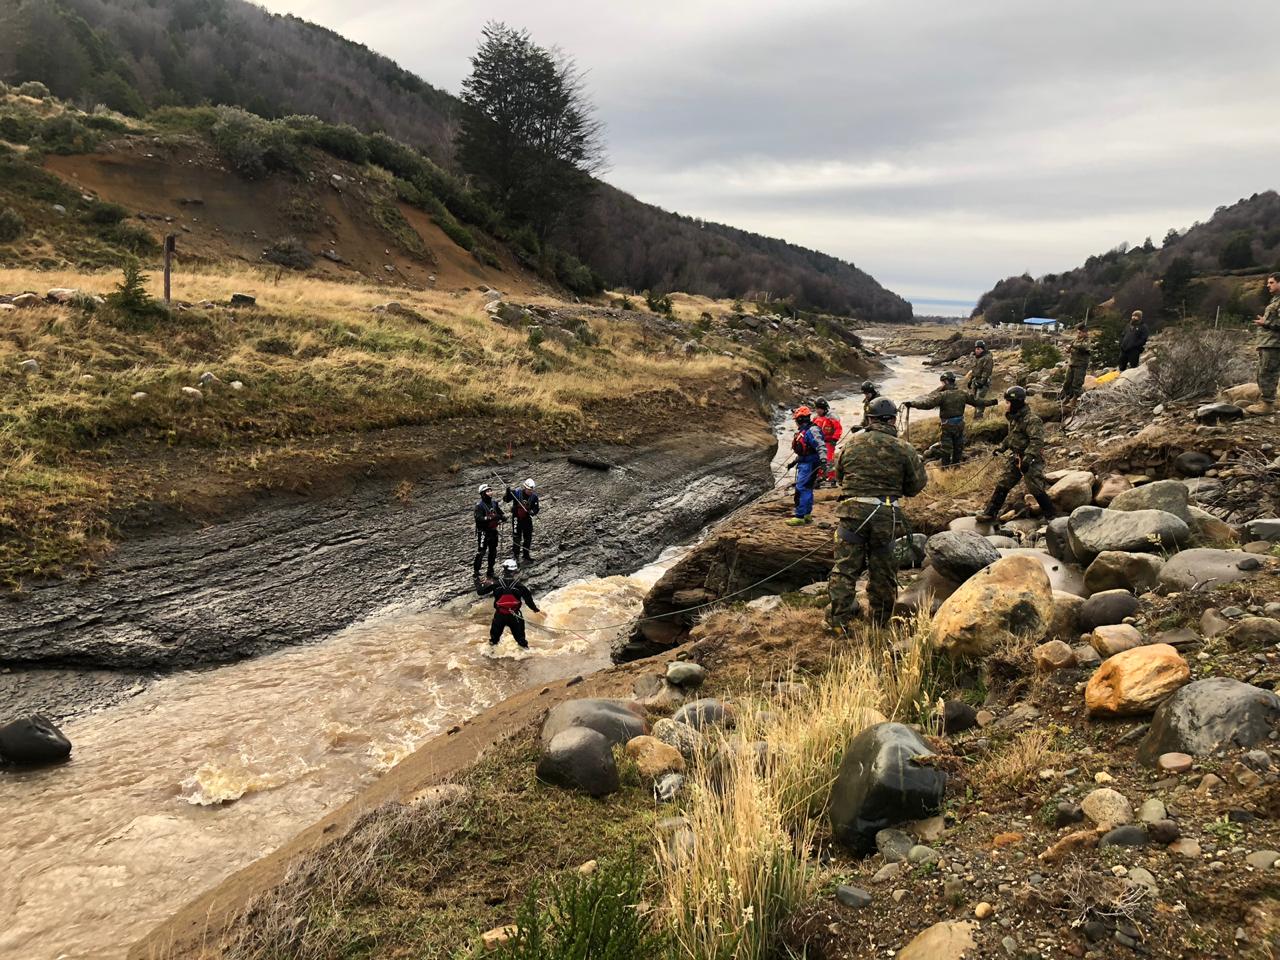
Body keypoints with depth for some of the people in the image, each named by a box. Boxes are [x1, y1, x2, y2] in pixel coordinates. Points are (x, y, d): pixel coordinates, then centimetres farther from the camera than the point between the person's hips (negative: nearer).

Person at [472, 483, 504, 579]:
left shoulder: (494, 503, 5)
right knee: (481, 551, -3)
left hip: (493, 531, 7)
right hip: (483, 532, -7)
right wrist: (491, 518, -35)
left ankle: (491, 570, 28)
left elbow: (500, 513, 12)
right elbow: (479, 518, -27)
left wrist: (503, 517, -12)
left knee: (493, 551, 15)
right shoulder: (479, 506, -15)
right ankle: (475, 568, 16)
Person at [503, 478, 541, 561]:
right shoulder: (516, 493, -12)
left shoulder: (534, 497, -5)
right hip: (517, 518, -3)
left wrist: (533, 512, -26)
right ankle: (515, 555, 7)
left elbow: (536, 508, -4)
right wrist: (508, 493, -27)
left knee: (528, 538, 9)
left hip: (527, 518, 4)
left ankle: (526, 555, 23)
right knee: (517, 537, -3)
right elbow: (506, 500, -8)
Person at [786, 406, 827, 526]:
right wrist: (794, 461, 32)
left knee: (802, 489, -11)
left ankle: (799, 517, -10)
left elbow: (821, 446, -26)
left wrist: (823, 460, -37)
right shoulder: (802, 431, 16)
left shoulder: (812, 431, -16)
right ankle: (807, 515, 24)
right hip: (803, 464, 10)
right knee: (806, 489, 15)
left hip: (809, 464, -10)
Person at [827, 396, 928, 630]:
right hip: (886, 516, 0)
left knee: (845, 567, 6)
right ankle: (879, 621, 26)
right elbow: (916, 485, 4)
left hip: (852, 512, 0)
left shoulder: (851, 443, 3)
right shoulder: (904, 449, -3)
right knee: (882, 571, 13)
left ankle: (839, 619, 4)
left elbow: (839, 475, 15)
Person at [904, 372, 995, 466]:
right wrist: (992, 402, 16)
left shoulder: (942, 395, -21)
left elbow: (927, 403, -29)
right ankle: (956, 465, 33)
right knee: (958, 447, 20)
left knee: (946, 448, 11)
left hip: (947, 425, -4)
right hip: (960, 424, 4)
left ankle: (945, 466, 19)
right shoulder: (963, 394, -5)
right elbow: (976, 402, 2)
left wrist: (911, 404, -29)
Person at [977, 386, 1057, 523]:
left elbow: (1037, 441, -28)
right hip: (1015, 457, 9)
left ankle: (1051, 515, 10)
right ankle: (989, 513, 14)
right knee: (1002, 484, 8)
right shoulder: (1015, 417, 10)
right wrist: (1002, 447, 22)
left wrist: (1028, 458, -35)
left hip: (1031, 460, -9)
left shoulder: (1031, 419, -20)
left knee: (1035, 488, -6)